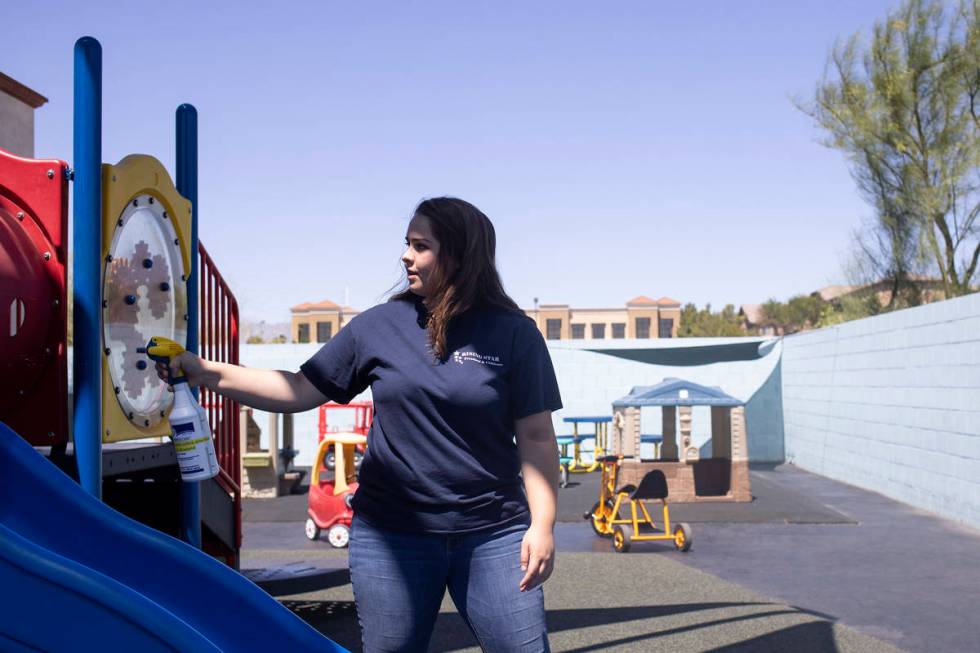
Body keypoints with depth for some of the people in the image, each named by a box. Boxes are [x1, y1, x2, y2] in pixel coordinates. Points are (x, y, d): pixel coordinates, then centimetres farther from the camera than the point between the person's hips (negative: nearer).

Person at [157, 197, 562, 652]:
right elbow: (302, 390, 4)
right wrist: (208, 373, -3)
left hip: (492, 534, -2)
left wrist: (543, 524, -9)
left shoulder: (512, 332, -4)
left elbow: (536, 438, -2)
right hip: (391, 532, 2)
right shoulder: (379, 325, 2)